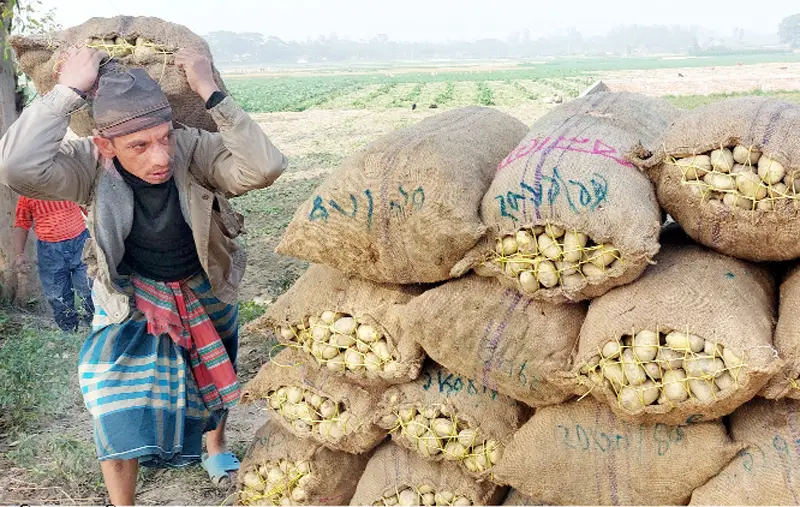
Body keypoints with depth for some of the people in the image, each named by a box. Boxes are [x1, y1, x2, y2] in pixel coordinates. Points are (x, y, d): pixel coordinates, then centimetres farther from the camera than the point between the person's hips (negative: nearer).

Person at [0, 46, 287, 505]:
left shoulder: (193, 149, -30)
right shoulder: (90, 164, -28)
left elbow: (264, 169, -46)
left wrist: (211, 93, -45)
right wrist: (69, 91, -42)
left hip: (206, 295, 1)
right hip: (131, 300, -1)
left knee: (215, 379, 24)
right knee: (119, 407, -11)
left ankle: (216, 445, 57)